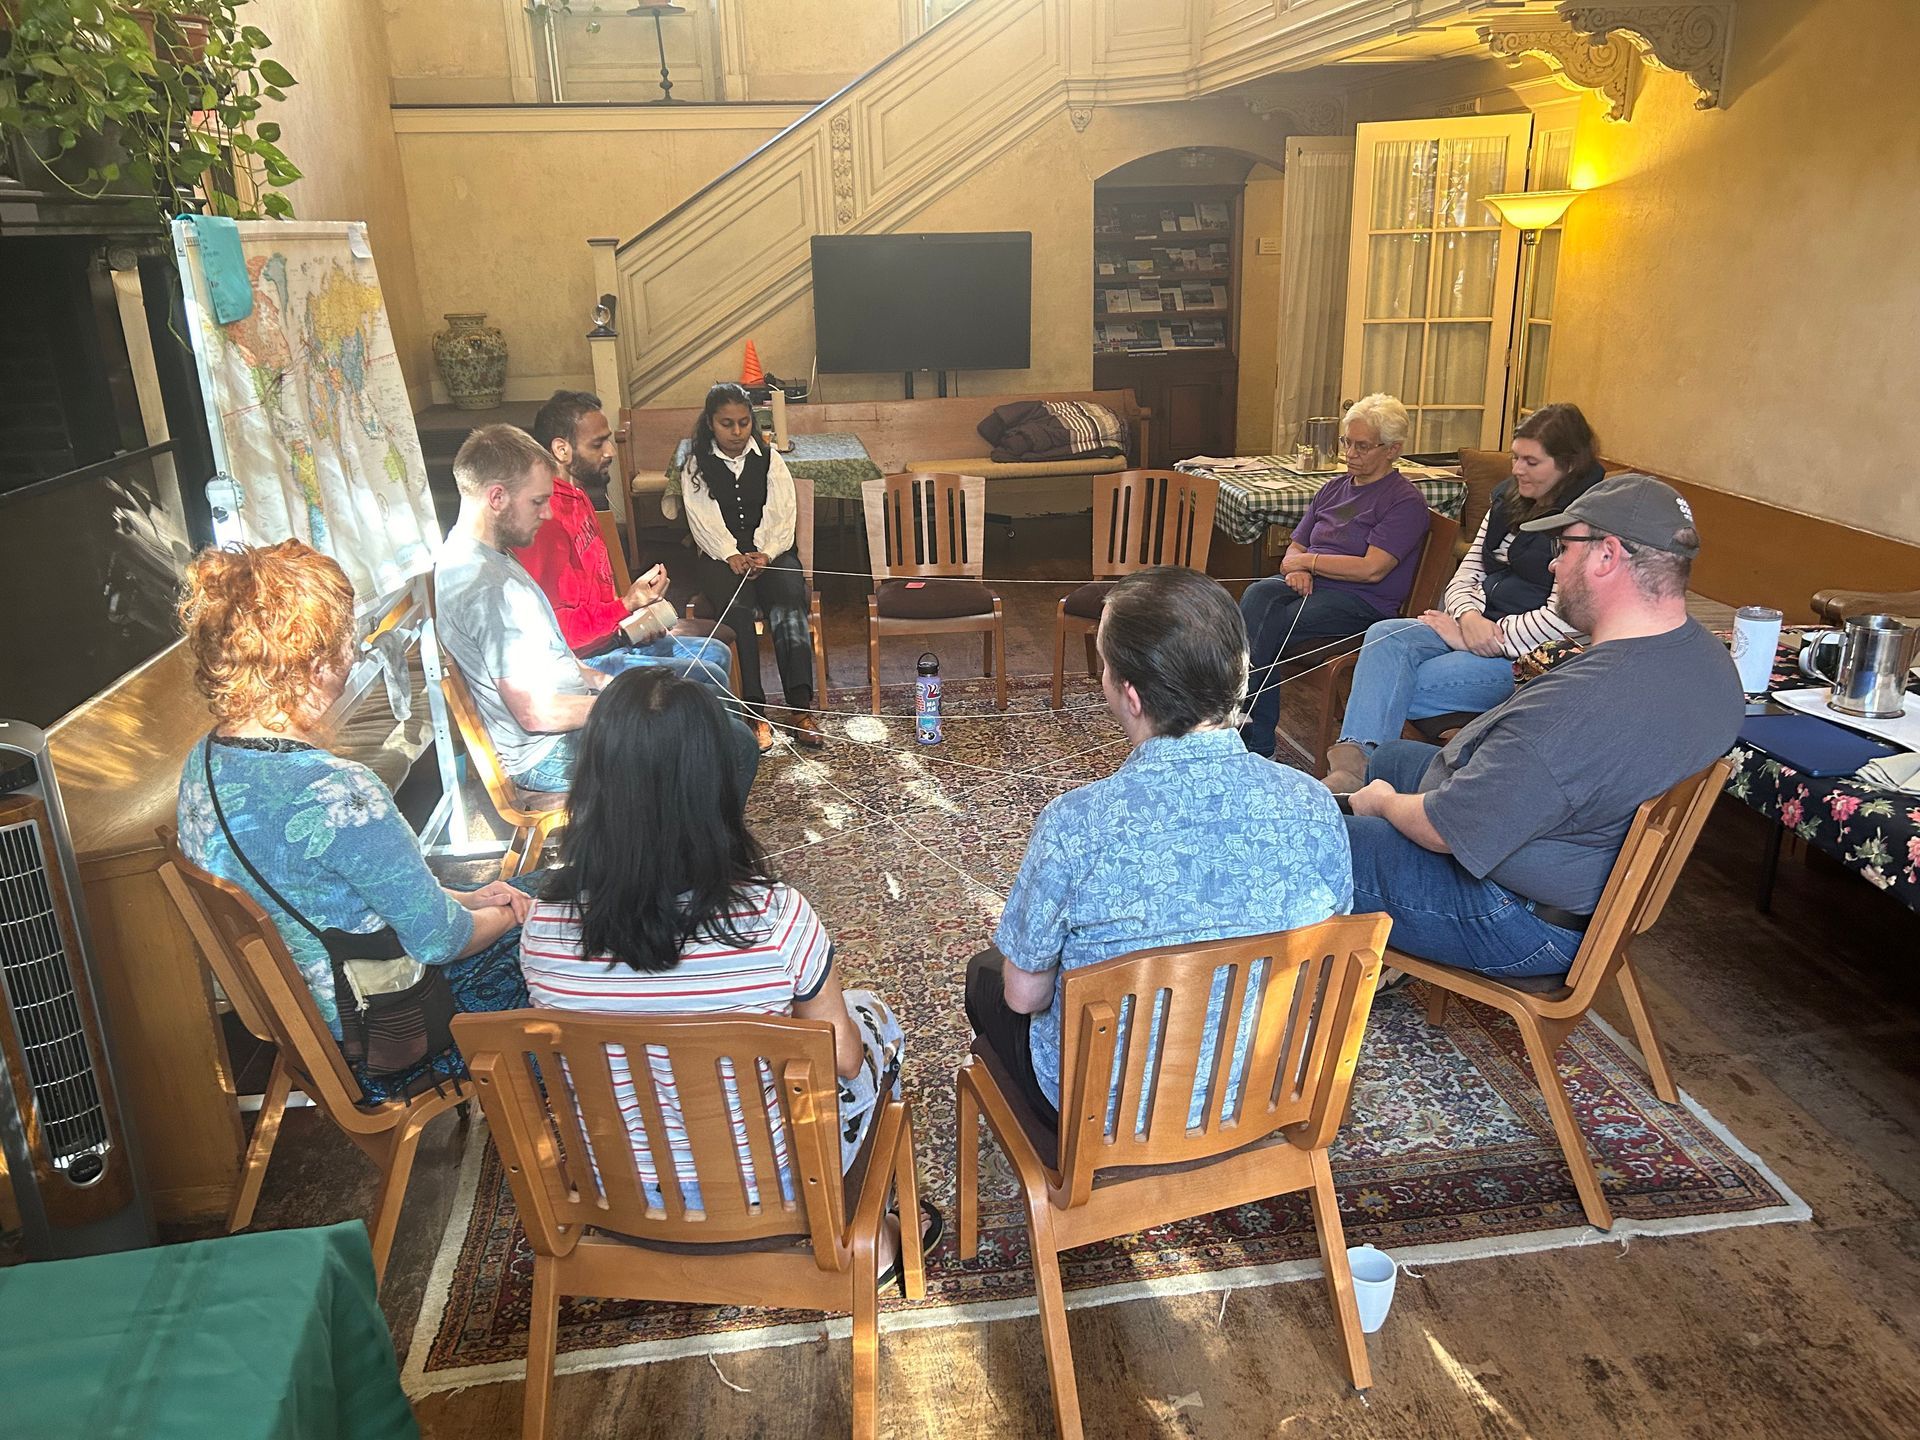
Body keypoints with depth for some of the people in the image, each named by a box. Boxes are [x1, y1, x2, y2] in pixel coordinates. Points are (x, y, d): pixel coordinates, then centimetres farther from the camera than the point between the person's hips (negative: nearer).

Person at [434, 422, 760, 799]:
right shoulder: (489, 586, -27)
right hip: (550, 756, -11)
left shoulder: (467, 554, 7)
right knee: (737, 747, -11)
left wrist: (599, 680, 4)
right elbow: (535, 713, -27)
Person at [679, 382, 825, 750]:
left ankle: (801, 709, -39)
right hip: (720, 556, -1)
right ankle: (753, 709, -36)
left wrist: (765, 554, -17)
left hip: (771, 552, 1)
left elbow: (782, 512, 1)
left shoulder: (769, 458, 12)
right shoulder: (696, 466, 9)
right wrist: (732, 556, -21)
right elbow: (704, 520, -3)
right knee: (737, 606, -34)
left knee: (788, 603, -32)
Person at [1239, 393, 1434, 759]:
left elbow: (1372, 569, -14)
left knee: (1260, 628, -29)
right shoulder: (1334, 488, 21)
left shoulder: (1405, 501, -1)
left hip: (1361, 602, -6)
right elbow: (1293, 551, 19)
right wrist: (1295, 568, -6)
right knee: (1258, 594, -29)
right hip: (1309, 587, 6)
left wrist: (1308, 560, -7)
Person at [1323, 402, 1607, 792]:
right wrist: (1469, 618, -8)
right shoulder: (1509, 497, 15)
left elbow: (1563, 618, -17)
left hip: (1529, 656, -7)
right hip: (1476, 626, 7)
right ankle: (1352, 762, -39)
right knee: (1385, 636, -22)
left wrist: (1492, 637, -12)